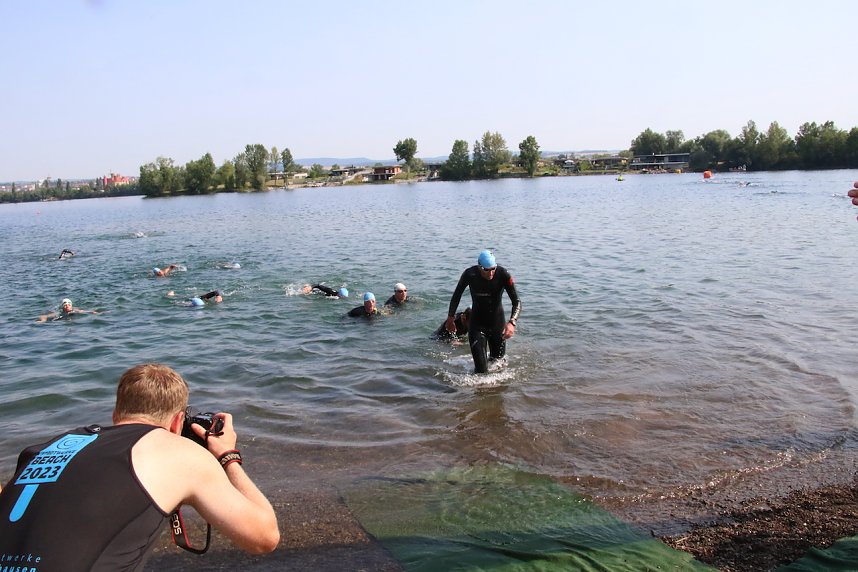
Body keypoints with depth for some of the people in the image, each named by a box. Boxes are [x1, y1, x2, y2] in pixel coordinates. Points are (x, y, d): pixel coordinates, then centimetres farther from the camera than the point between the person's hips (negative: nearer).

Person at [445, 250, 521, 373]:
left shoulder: (503, 275, -22)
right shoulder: (469, 275, -20)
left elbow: (516, 302, -23)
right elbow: (457, 295, 0)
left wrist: (512, 322, -41)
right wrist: (450, 317, 7)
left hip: (498, 323, 1)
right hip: (477, 325, -1)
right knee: (481, 369, -10)